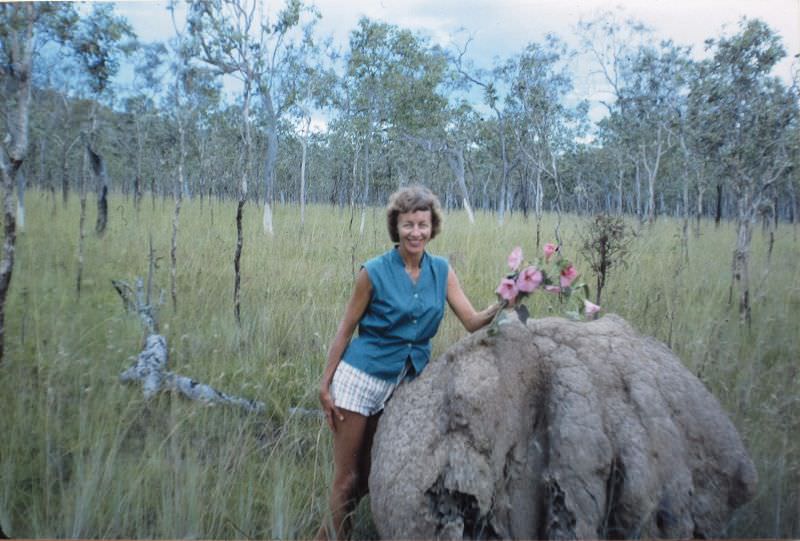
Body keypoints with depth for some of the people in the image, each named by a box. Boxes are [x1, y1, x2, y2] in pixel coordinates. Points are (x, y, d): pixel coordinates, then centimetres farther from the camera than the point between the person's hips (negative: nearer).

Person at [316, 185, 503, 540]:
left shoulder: (442, 271, 1)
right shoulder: (375, 272, -11)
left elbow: (472, 322, -4)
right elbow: (345, 330, -5)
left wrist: (500, 307, -24)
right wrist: (325, 384, -5)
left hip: (407, 382, 5)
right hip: (361, 376, -4)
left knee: (370, 474, 16)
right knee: (347, 477, 2)